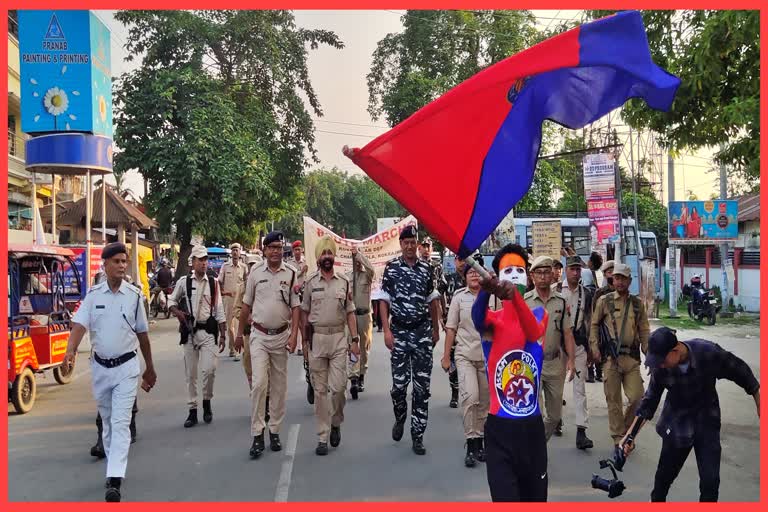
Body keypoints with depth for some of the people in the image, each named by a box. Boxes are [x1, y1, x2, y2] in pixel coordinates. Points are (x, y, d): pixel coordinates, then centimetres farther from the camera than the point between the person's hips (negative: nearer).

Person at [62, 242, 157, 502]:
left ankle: (114, 480, -10)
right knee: (107, 421, 16)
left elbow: (142, 334, 5)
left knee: (120, 422, -8)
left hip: (126, 366, -2)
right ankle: (114, 464, 33)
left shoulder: (134, 295, -3)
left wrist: (150, 369, 12)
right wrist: (71, 350, -32)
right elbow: (80, 324, -12)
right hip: (99, 366, 2)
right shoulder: (93, 294, -1)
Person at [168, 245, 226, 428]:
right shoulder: (183, 281, 1)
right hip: (189, 330, 1)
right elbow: (171, 301, 12)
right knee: (190, 374, 6)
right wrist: (177, 312, -10)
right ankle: (192, 410, 18)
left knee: (209, 369, -10)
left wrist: (223, 335, 3)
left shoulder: (213, 282, 3)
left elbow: (219, 310, 6)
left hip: (208, 331, 0)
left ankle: (207, 402, 16)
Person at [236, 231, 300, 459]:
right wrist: (239, 333, 13)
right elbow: (246, 305, 10)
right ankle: (257, 434, -5)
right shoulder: (255, 273, 3)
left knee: (279, 386, 8)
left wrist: (294, 334, -11)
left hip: (281, 335, 1)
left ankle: (274, 430, 21)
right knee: (260, 383, -11)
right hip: (259, 335, -1)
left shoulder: (291, 274, 1)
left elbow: (295, 307, 0)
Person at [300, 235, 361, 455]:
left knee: (338, 386, -7)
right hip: (316, 338, 0)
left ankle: (336, 423, 21)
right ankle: (322, 437, 11)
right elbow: (304, 312, 7)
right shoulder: (310, 282, 4)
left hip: (339, 338, 0)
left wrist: (355, 339, 2)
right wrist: (305, 338, 0)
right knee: (320, 389, 4)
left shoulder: (344, 282, 7)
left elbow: (350, 313, 8)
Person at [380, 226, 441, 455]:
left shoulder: (426, 268, 6)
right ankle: (400, 418, 29)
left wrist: (436, 329, 14)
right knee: (399, 382, -1)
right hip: (399, 331, -1)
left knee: (422, 385, 1)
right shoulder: (391, 267, 1)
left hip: (422, 332, 1)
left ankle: (418, 435, 10)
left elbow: (432, 301, 14)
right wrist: (386, 330, -7)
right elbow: (384, 301, 1)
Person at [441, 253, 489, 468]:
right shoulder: (459, 297, 0)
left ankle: (478, 443, 25)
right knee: (470, 396, -18)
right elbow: (451, 328, 4)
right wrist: (446, 356, 4)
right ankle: (471, 444, -7)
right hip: (465, 355, -2)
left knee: (484, 401, 10)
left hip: (488, 355, 2)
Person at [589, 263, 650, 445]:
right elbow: (594, 324, 7)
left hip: (632, 357, 2)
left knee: (637, 398, -2)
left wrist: (648, 353, 4)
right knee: (613, 400, 3)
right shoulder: (604, 300, 2)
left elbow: (644, 330, 12)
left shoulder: (638, 303, 9)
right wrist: (594, 346, -3)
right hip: (610, 357, -2)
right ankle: (618, 437, 16)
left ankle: (628, 430, 22)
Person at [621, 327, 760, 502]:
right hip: (677, 423, 1)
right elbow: (649, 402, -7)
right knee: (666, 472, 11)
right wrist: (631, 434, -12)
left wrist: (759, 402, 0)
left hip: (707, 422, -1)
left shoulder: (708, 352, -27)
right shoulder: (660, 367, -19)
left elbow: (741, 372, -10)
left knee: (710, 480, -3)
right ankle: (656, 500, 38)